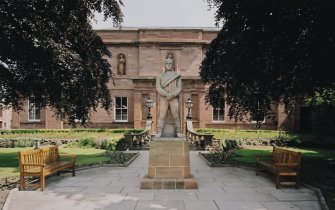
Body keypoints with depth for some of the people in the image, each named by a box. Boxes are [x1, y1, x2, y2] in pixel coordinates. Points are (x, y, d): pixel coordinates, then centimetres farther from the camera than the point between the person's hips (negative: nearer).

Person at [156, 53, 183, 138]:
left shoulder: (177, 76, 12)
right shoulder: (160, 77, 13)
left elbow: (179, 88, 2)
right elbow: (158, 88, 0)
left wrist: (172, 95, -15)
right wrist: (166, 94, -15)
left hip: (174, 99, 0)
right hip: (163, 99, 0)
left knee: (176, 116, -6)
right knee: (161, 116, -8)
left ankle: (178, 133, -2)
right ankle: (159, 133, -9)